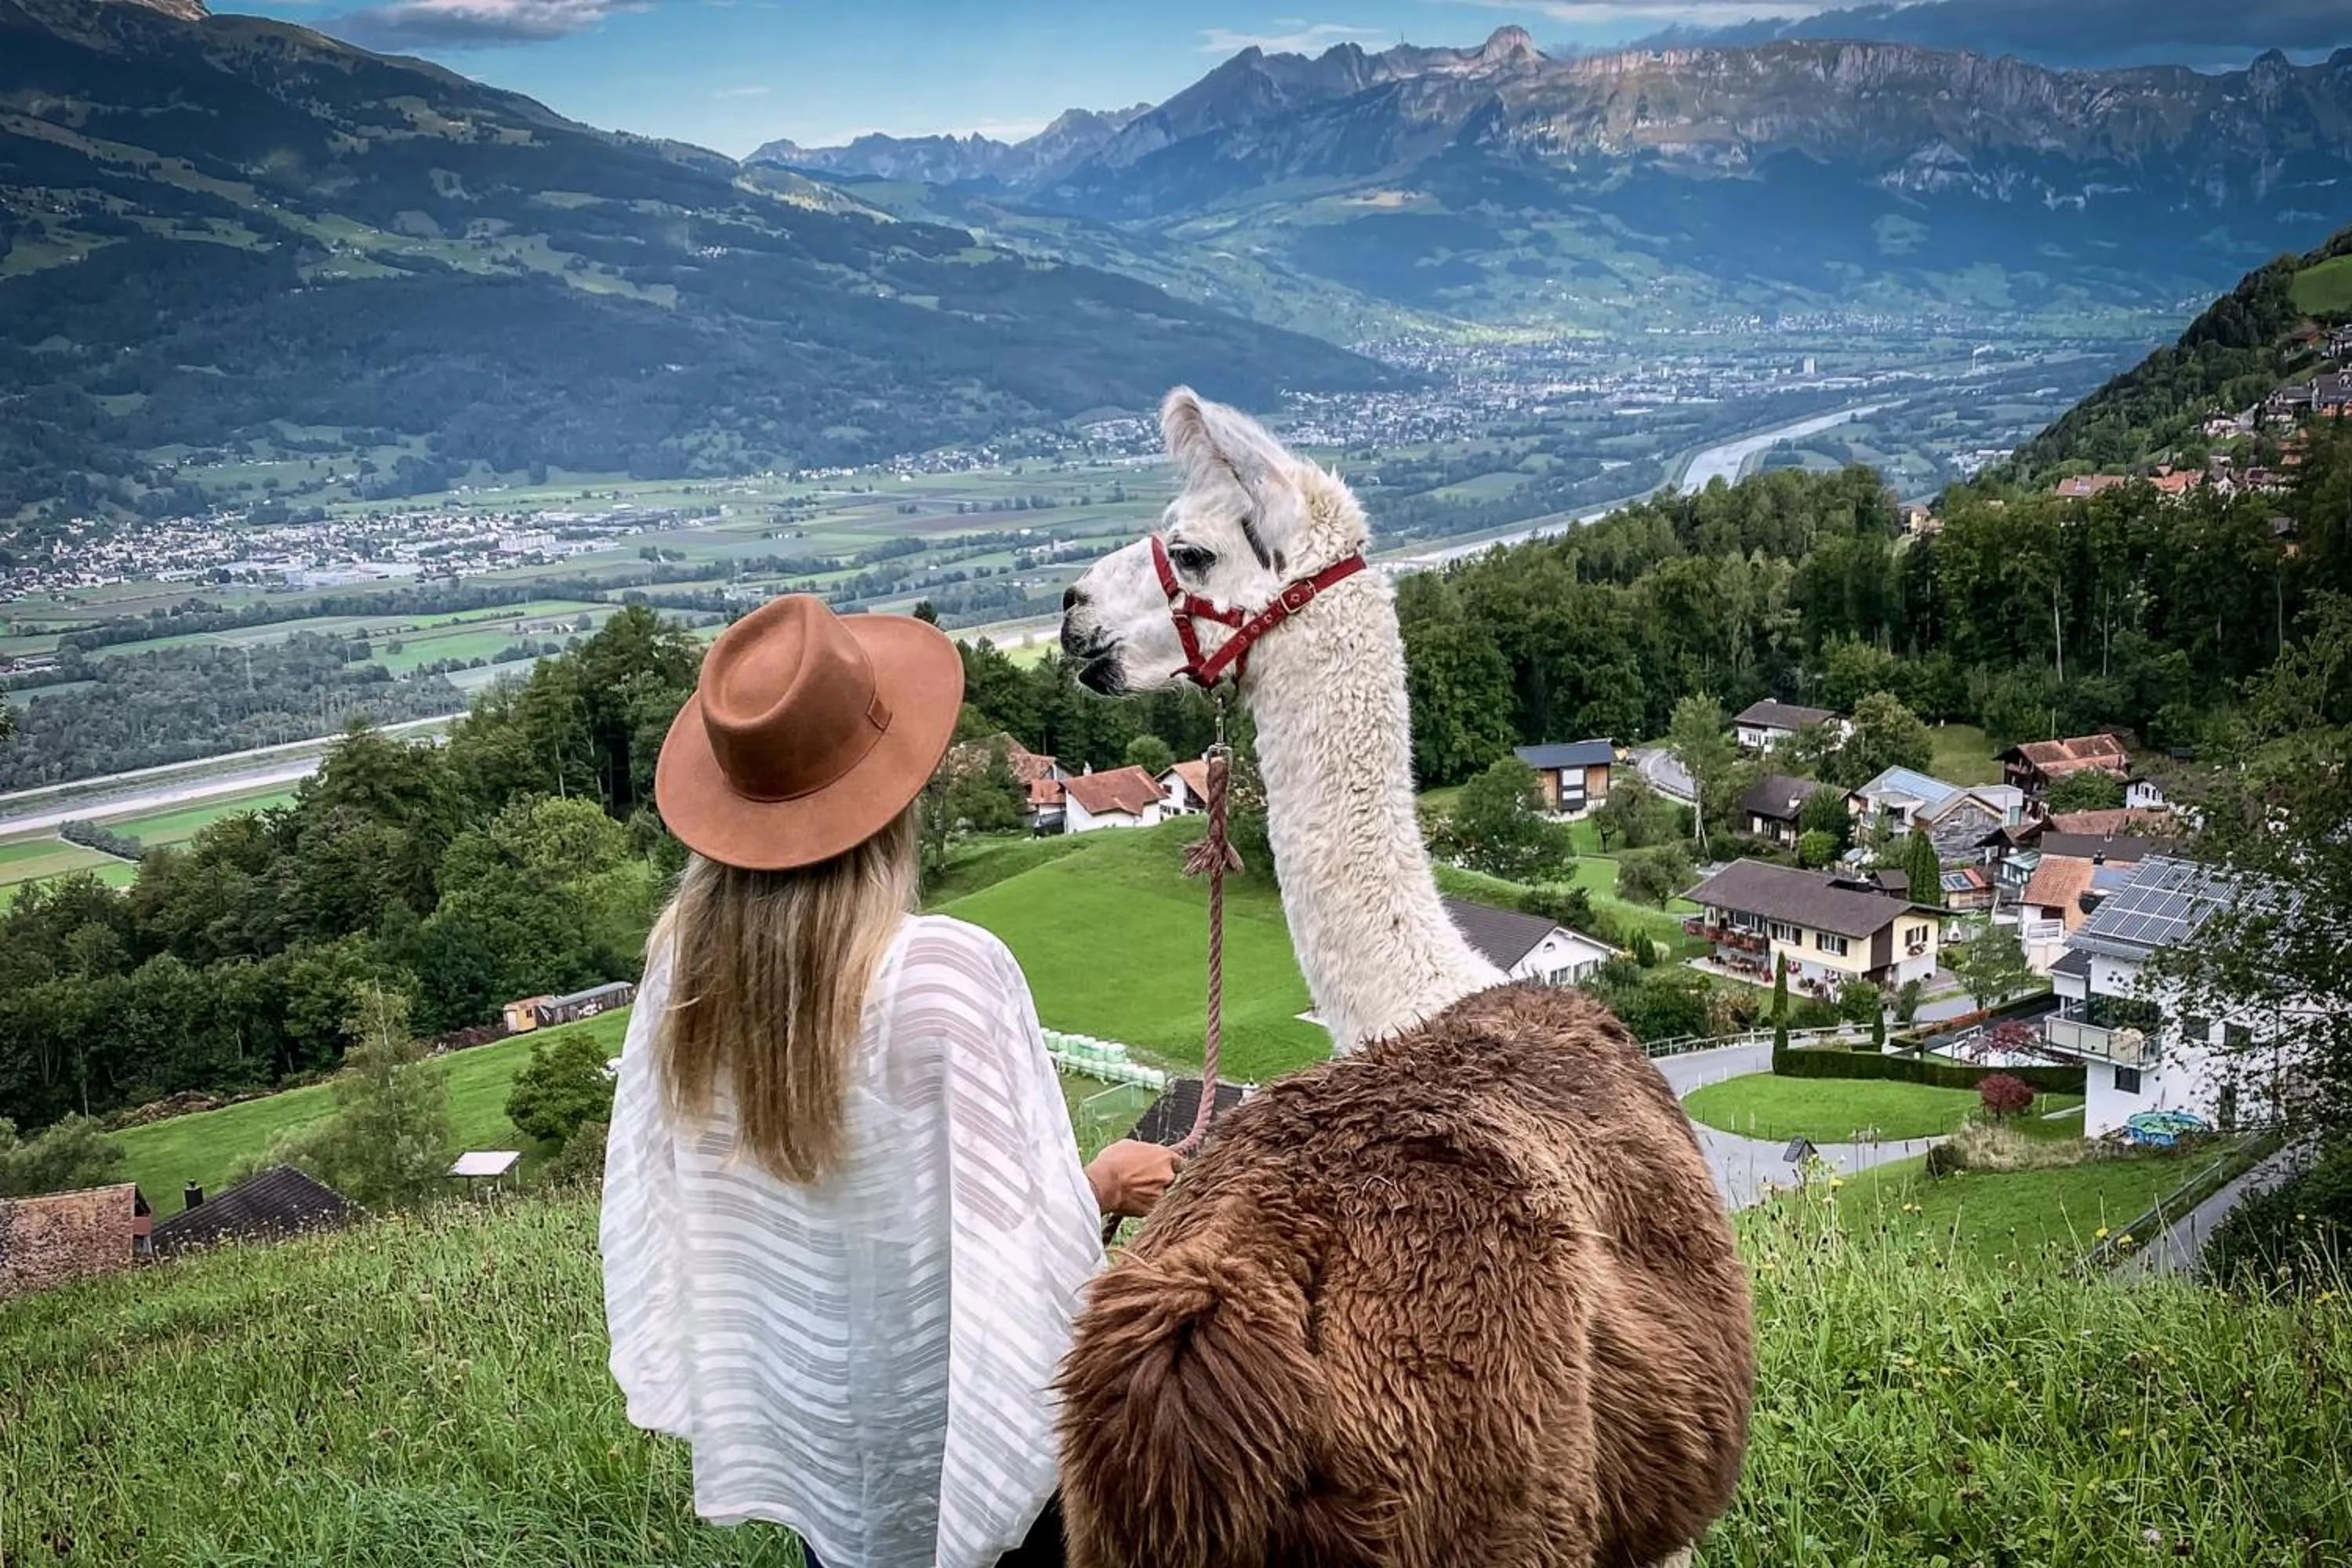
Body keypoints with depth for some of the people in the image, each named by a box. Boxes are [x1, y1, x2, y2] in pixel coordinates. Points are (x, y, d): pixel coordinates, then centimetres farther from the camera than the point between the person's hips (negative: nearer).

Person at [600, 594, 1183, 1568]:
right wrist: (1108, 1186, -3)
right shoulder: (946, 973, -29)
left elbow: (654, 1192, -1)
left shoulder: (686, 960, -12)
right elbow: (1020, 1235, -23)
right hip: (952, 1425, -5)